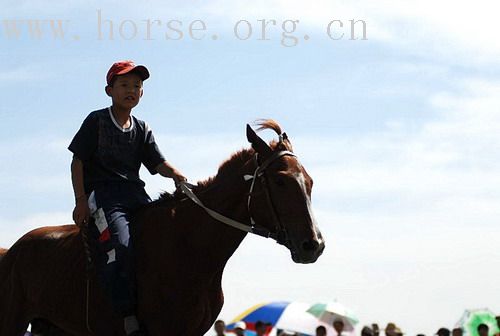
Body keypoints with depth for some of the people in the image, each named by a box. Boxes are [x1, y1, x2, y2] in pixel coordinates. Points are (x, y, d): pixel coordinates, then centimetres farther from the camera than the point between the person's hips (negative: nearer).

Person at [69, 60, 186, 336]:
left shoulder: (141, 129, 19)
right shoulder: (97, 121, 5)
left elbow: (158, 163, 9)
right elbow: (78, 161, 1)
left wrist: (176, 175, -14)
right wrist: (81, 201, -10)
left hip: (135, 194, 6)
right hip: (101, 192, -6)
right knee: (120, 244, -30)